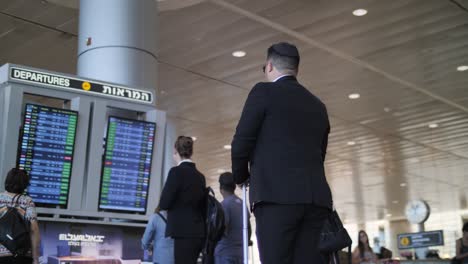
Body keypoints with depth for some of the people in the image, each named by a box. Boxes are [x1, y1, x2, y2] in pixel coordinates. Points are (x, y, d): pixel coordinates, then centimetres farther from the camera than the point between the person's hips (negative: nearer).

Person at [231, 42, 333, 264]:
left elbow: (241, 142, 1)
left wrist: (241, 177, 18)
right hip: (317, 197, 6)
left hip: (277, 195, -6)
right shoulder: (318, 105, 22)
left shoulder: (264, 91, 4)